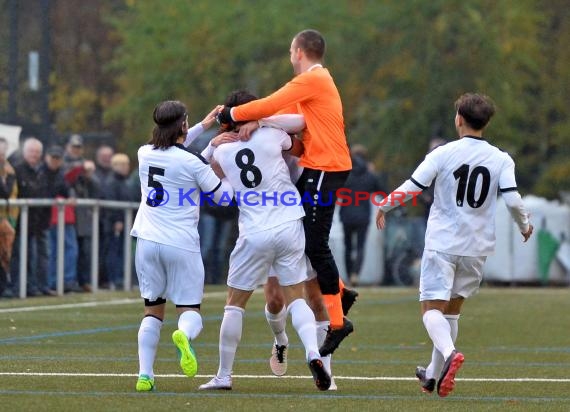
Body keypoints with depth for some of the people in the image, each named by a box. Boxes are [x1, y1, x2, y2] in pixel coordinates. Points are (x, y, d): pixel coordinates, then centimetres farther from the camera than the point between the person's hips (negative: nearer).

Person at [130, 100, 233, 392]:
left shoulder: (144, 154, 3)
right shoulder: (193, 162, -11)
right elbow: (223, 196, 0)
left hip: (148, 241, 4)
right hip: (181, 244, -4)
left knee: (153, 310, 12)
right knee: (190, 310, 5)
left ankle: (145, 374, -1)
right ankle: (184, 335, -31)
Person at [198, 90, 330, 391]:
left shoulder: (221, 151, 2)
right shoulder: (271, 135, -4)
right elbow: (300, 148, 17)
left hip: (254, 234, 0)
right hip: (290, 227, 0)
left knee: (234, 303, 11)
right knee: (295, 298, 9)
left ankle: (223, 376, 13)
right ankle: (312, 352, -16)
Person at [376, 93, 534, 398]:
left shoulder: (443, 154, -6)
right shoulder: (501, 160, 1)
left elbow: (411, 188, -7)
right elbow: (512, 200, -8)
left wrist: (384, 206, 11)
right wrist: (524, 226, 13)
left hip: (442, 243, -4)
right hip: (477, 246, 4)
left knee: (432, 307, -4)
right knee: (453, 308, 18)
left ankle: (449, 354, -34)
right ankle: (434, 375, 22)